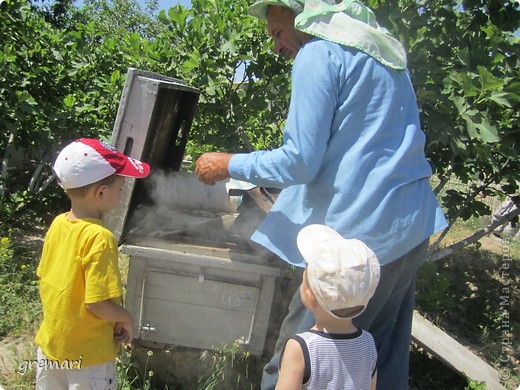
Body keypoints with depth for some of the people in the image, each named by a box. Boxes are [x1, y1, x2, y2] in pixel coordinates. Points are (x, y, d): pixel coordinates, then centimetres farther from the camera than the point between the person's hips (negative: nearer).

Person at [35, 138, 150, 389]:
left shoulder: (57, 224, -4)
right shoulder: (99, 238, -27)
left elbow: (45, 279, 6)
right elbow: (97, 303, -27)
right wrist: (126, 320, -9)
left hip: (50, 343, 7)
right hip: (87, 356, -7)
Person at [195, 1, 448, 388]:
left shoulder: (318, 54, -10)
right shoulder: (383, 50, 17)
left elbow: (299, 163, -15)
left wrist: (229, 165, -1)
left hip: (362, 233, -9)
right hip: (413, 226, 9)